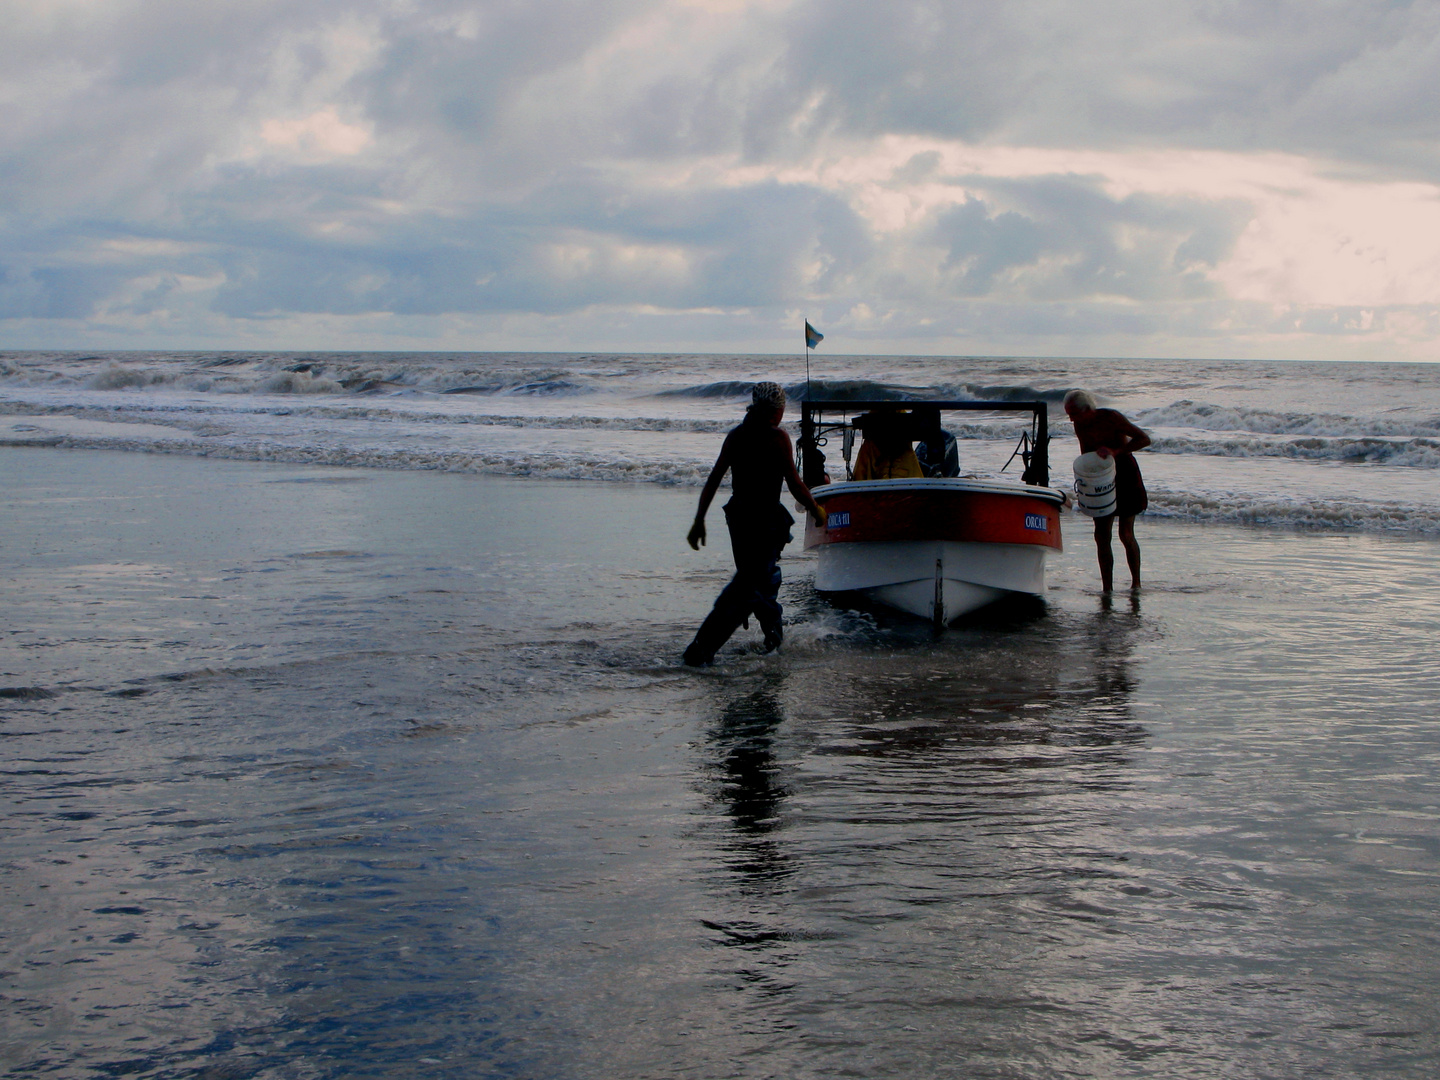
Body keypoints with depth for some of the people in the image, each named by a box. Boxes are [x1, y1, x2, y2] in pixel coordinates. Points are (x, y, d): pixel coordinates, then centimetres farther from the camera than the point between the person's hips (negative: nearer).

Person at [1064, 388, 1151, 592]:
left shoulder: (1111, 418, -19)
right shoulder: (1080, 426, -1)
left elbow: (1144, 439, -20)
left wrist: (1116, 451, -31)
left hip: (1125, 474, -5)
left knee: (1126, 533, -8)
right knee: (1101, 535, -1)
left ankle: (1136, 582, 6)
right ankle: (1107, 588, 3)